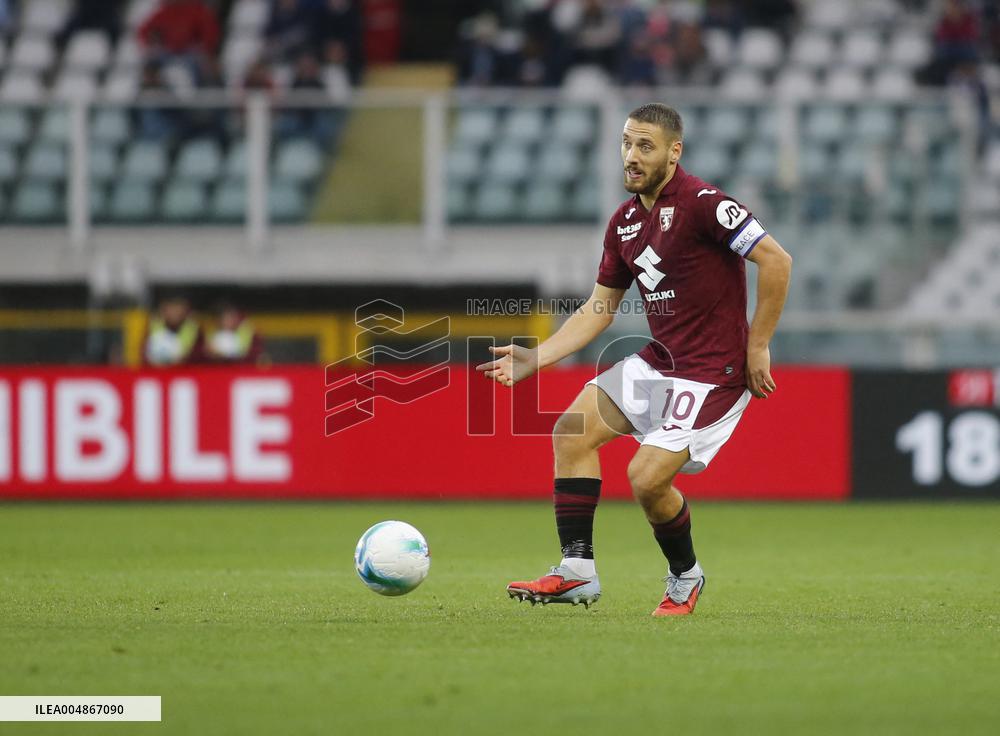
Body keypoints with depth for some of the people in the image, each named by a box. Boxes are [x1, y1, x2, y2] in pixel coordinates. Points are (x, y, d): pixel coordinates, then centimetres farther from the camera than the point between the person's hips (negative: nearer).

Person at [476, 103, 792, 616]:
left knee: (647, 478, -17)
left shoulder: (702, 204, -17)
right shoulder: (624, 222, 9)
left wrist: (757, 347, -15)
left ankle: (685, 578, 11)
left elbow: (776, 261, -19)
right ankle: (576, 572, 2)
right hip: (659, 361, 9)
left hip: (714, 371, -9)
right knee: (573, 431, 0)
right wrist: (536, 358, 5)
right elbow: (599, 309, 16)